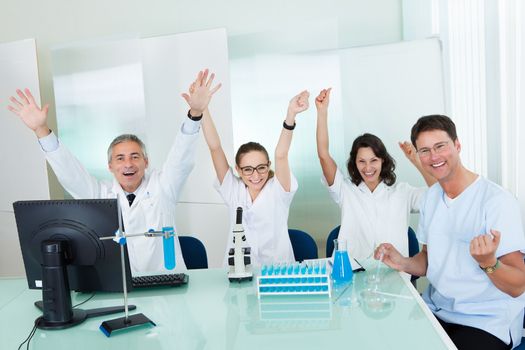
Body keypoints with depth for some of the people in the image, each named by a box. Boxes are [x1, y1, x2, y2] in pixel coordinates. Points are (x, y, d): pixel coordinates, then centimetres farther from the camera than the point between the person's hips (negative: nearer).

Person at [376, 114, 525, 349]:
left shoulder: (497, 200, -16)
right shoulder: (431, 197, 6)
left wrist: (488, 262, -35)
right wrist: (403, 263, -7)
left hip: (486, 322, -5)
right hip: (434, 309, 5)